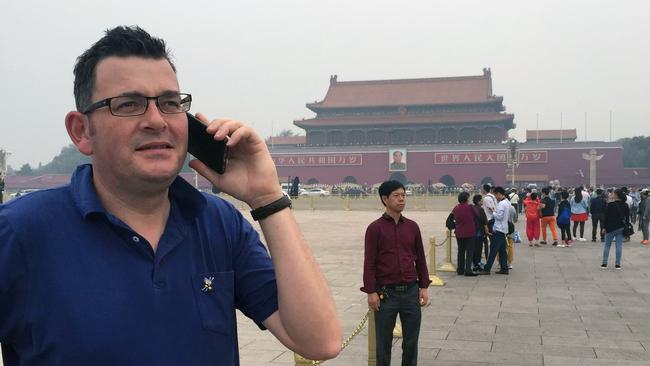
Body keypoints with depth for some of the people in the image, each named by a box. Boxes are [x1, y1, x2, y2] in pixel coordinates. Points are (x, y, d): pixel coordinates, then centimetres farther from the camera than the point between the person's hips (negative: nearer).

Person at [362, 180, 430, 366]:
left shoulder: (412, 226, 7)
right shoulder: (375, 228, -5)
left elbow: (420, 258, 11)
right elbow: (369, 262, -6)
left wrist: (424, 287, 7)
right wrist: (371, 292, -10)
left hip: (411, 291, 3)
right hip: (386, 293, -3)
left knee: (411, 341, 11)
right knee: (383, 342, 7)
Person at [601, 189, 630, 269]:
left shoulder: (610, 205, -12)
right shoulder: (625, 205, 2)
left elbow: (606, 217, -10)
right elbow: (627, 217, 7)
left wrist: (604, 227, -2)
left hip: (611, 227, -3)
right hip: (621, 228, 3)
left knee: (607, 245, 6)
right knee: (619, 246, 5)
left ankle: (604, 263, 6)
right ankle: (618, 264, 6)